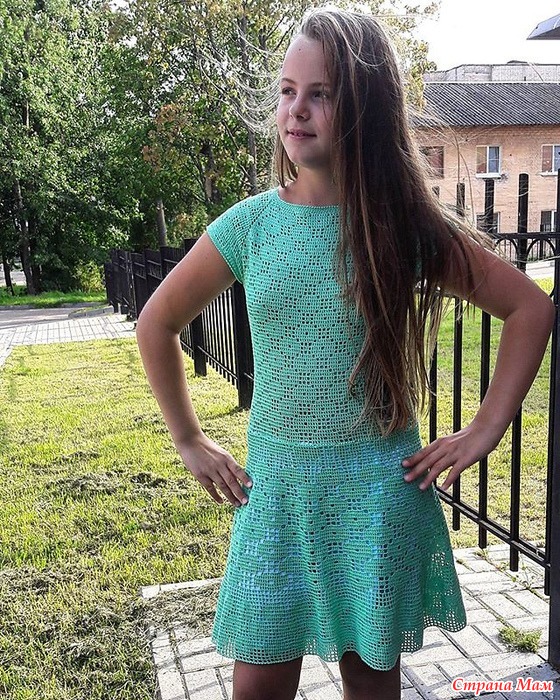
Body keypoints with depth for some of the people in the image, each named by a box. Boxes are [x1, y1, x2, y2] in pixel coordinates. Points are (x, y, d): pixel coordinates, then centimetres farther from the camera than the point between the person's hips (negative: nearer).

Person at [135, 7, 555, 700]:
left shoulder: (409, 225, -6)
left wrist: (484, 431, -4)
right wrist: (190, 441, 5)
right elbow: (157, 322, 8)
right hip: (274, 485, 1)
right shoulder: (249, 224, -3)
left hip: (380, 487, -1)